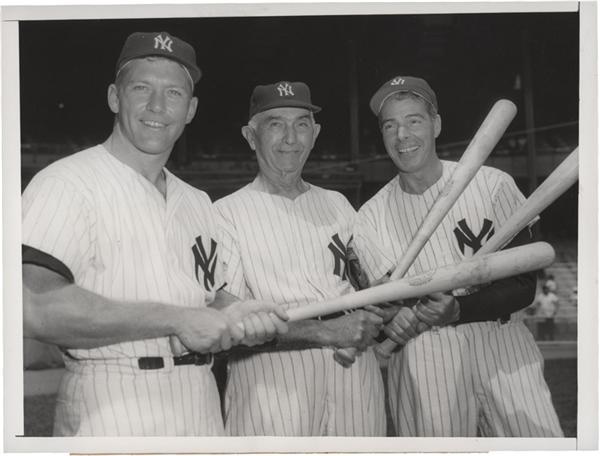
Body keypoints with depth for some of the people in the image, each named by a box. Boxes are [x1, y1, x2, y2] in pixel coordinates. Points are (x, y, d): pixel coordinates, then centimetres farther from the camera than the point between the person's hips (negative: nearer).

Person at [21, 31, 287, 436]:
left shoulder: (198, 202, 14)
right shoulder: (66, 183, -11)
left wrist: (240, 318, -5)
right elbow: (35, 307, -23)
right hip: (109, 423, -6)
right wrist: (176, 319, -21)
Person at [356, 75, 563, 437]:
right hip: (419, 365, 1)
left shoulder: (494, 186, 1)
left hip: (503, 354, 0)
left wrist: (457, 309, -18)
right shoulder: (370, 217, 7)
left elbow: (523, 287, -1)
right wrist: (385, 321, -17)